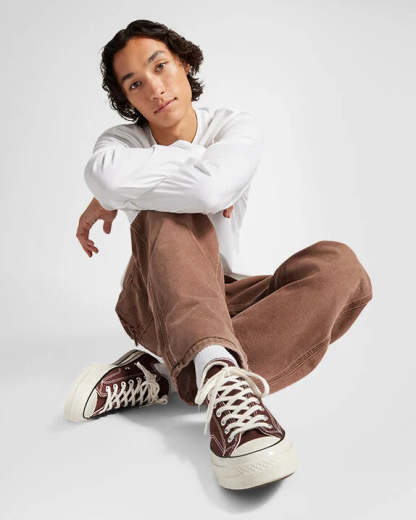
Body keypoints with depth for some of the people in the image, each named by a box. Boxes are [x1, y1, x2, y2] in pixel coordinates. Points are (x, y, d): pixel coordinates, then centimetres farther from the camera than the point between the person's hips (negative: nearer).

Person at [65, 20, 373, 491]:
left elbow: (212, 186, -33)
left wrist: (111, 199, -20)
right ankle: (221, 377, -53)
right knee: (171, 211, -30)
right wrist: (200, 159, -22)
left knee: (339, 265, -24)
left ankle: (159, 370, -36)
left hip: (225, 300, 2)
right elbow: (106, 174, -33)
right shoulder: (122, 140, -4)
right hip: (156, 302, -1)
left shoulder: (236, 126, -7)